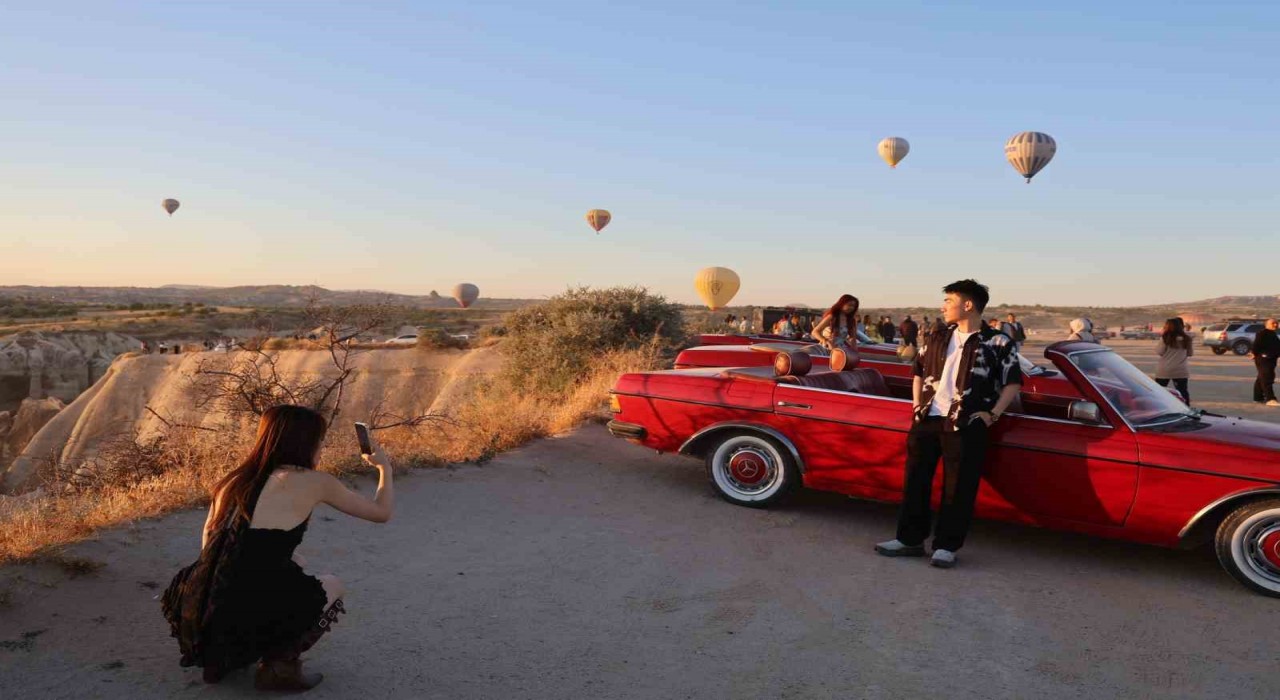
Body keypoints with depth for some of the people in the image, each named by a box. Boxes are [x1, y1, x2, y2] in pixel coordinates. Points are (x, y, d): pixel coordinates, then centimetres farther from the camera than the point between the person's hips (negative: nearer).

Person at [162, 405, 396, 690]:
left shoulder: (237, 478, 11)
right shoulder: (314, 482, -5)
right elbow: (381, 511, 7)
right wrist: (384, 467, 25)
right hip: (245, 620, -6)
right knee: (332, 587, 19)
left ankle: (222, 657, 20)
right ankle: (278, 665, 4)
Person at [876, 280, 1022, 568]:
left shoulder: (999, 343, 0)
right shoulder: (937, 339, 14)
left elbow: (1013, 383, 2)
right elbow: (918, 370, 24)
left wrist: (992, 414, -7)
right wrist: (917, 404, 12)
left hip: (966, 425, -5)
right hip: (926, 420, 5)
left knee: (958, 487, -1)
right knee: (915, 480, 6)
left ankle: (947, 546, 10)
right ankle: (909, 539, 17)